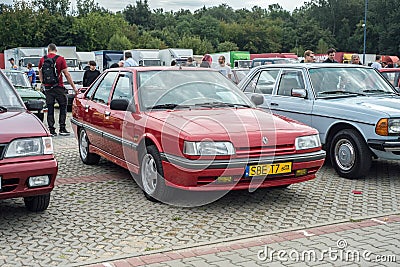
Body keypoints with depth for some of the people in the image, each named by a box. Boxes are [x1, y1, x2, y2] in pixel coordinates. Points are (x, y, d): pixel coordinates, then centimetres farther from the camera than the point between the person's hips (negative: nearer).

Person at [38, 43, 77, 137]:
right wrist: (74, 87, -1)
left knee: (50, 109, 8)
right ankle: (62, 129, 4)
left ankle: (51, 130, 8)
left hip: (47, 88, 3)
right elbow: (67, 74, -6)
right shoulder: (60, 59, -5)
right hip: (59, 87, -3)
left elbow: (40, 74, 15)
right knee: (63, 107, 8)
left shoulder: (42, 59, 5)